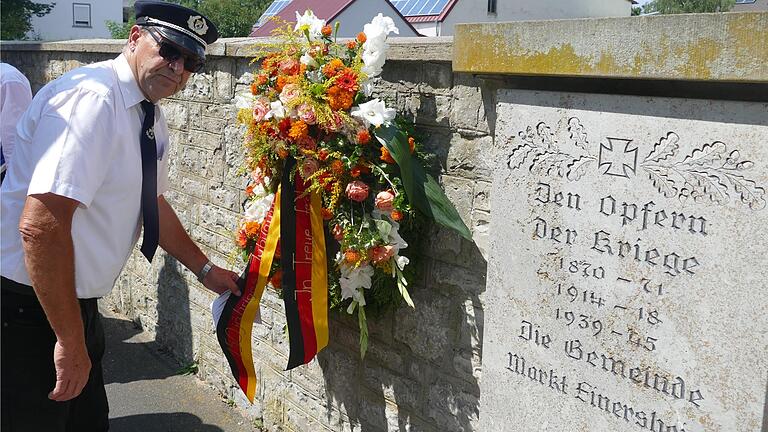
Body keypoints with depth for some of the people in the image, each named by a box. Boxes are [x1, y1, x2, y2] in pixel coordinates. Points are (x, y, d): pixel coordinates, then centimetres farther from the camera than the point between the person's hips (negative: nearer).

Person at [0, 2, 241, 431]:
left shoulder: (152, 120, 6)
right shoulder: (91, 99, -24)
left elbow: (152, 203, 23)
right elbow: (40, 226, -31)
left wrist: (204, 268, 27)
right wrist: (71, 341, -26)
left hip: (76, 300, 9)